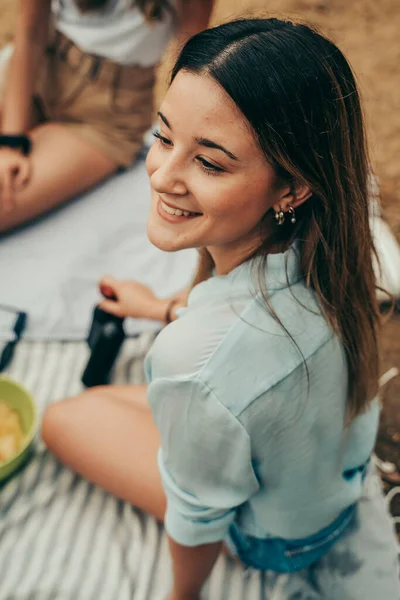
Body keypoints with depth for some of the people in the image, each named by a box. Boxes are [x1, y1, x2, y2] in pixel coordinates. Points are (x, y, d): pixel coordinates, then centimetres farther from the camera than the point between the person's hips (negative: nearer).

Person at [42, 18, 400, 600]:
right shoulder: (325, 240, -26)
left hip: (274, 531, -6)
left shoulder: (196, 361, -47)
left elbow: (199, 519, -26)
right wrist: (167, 309, 13)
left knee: (64, 417, 11)